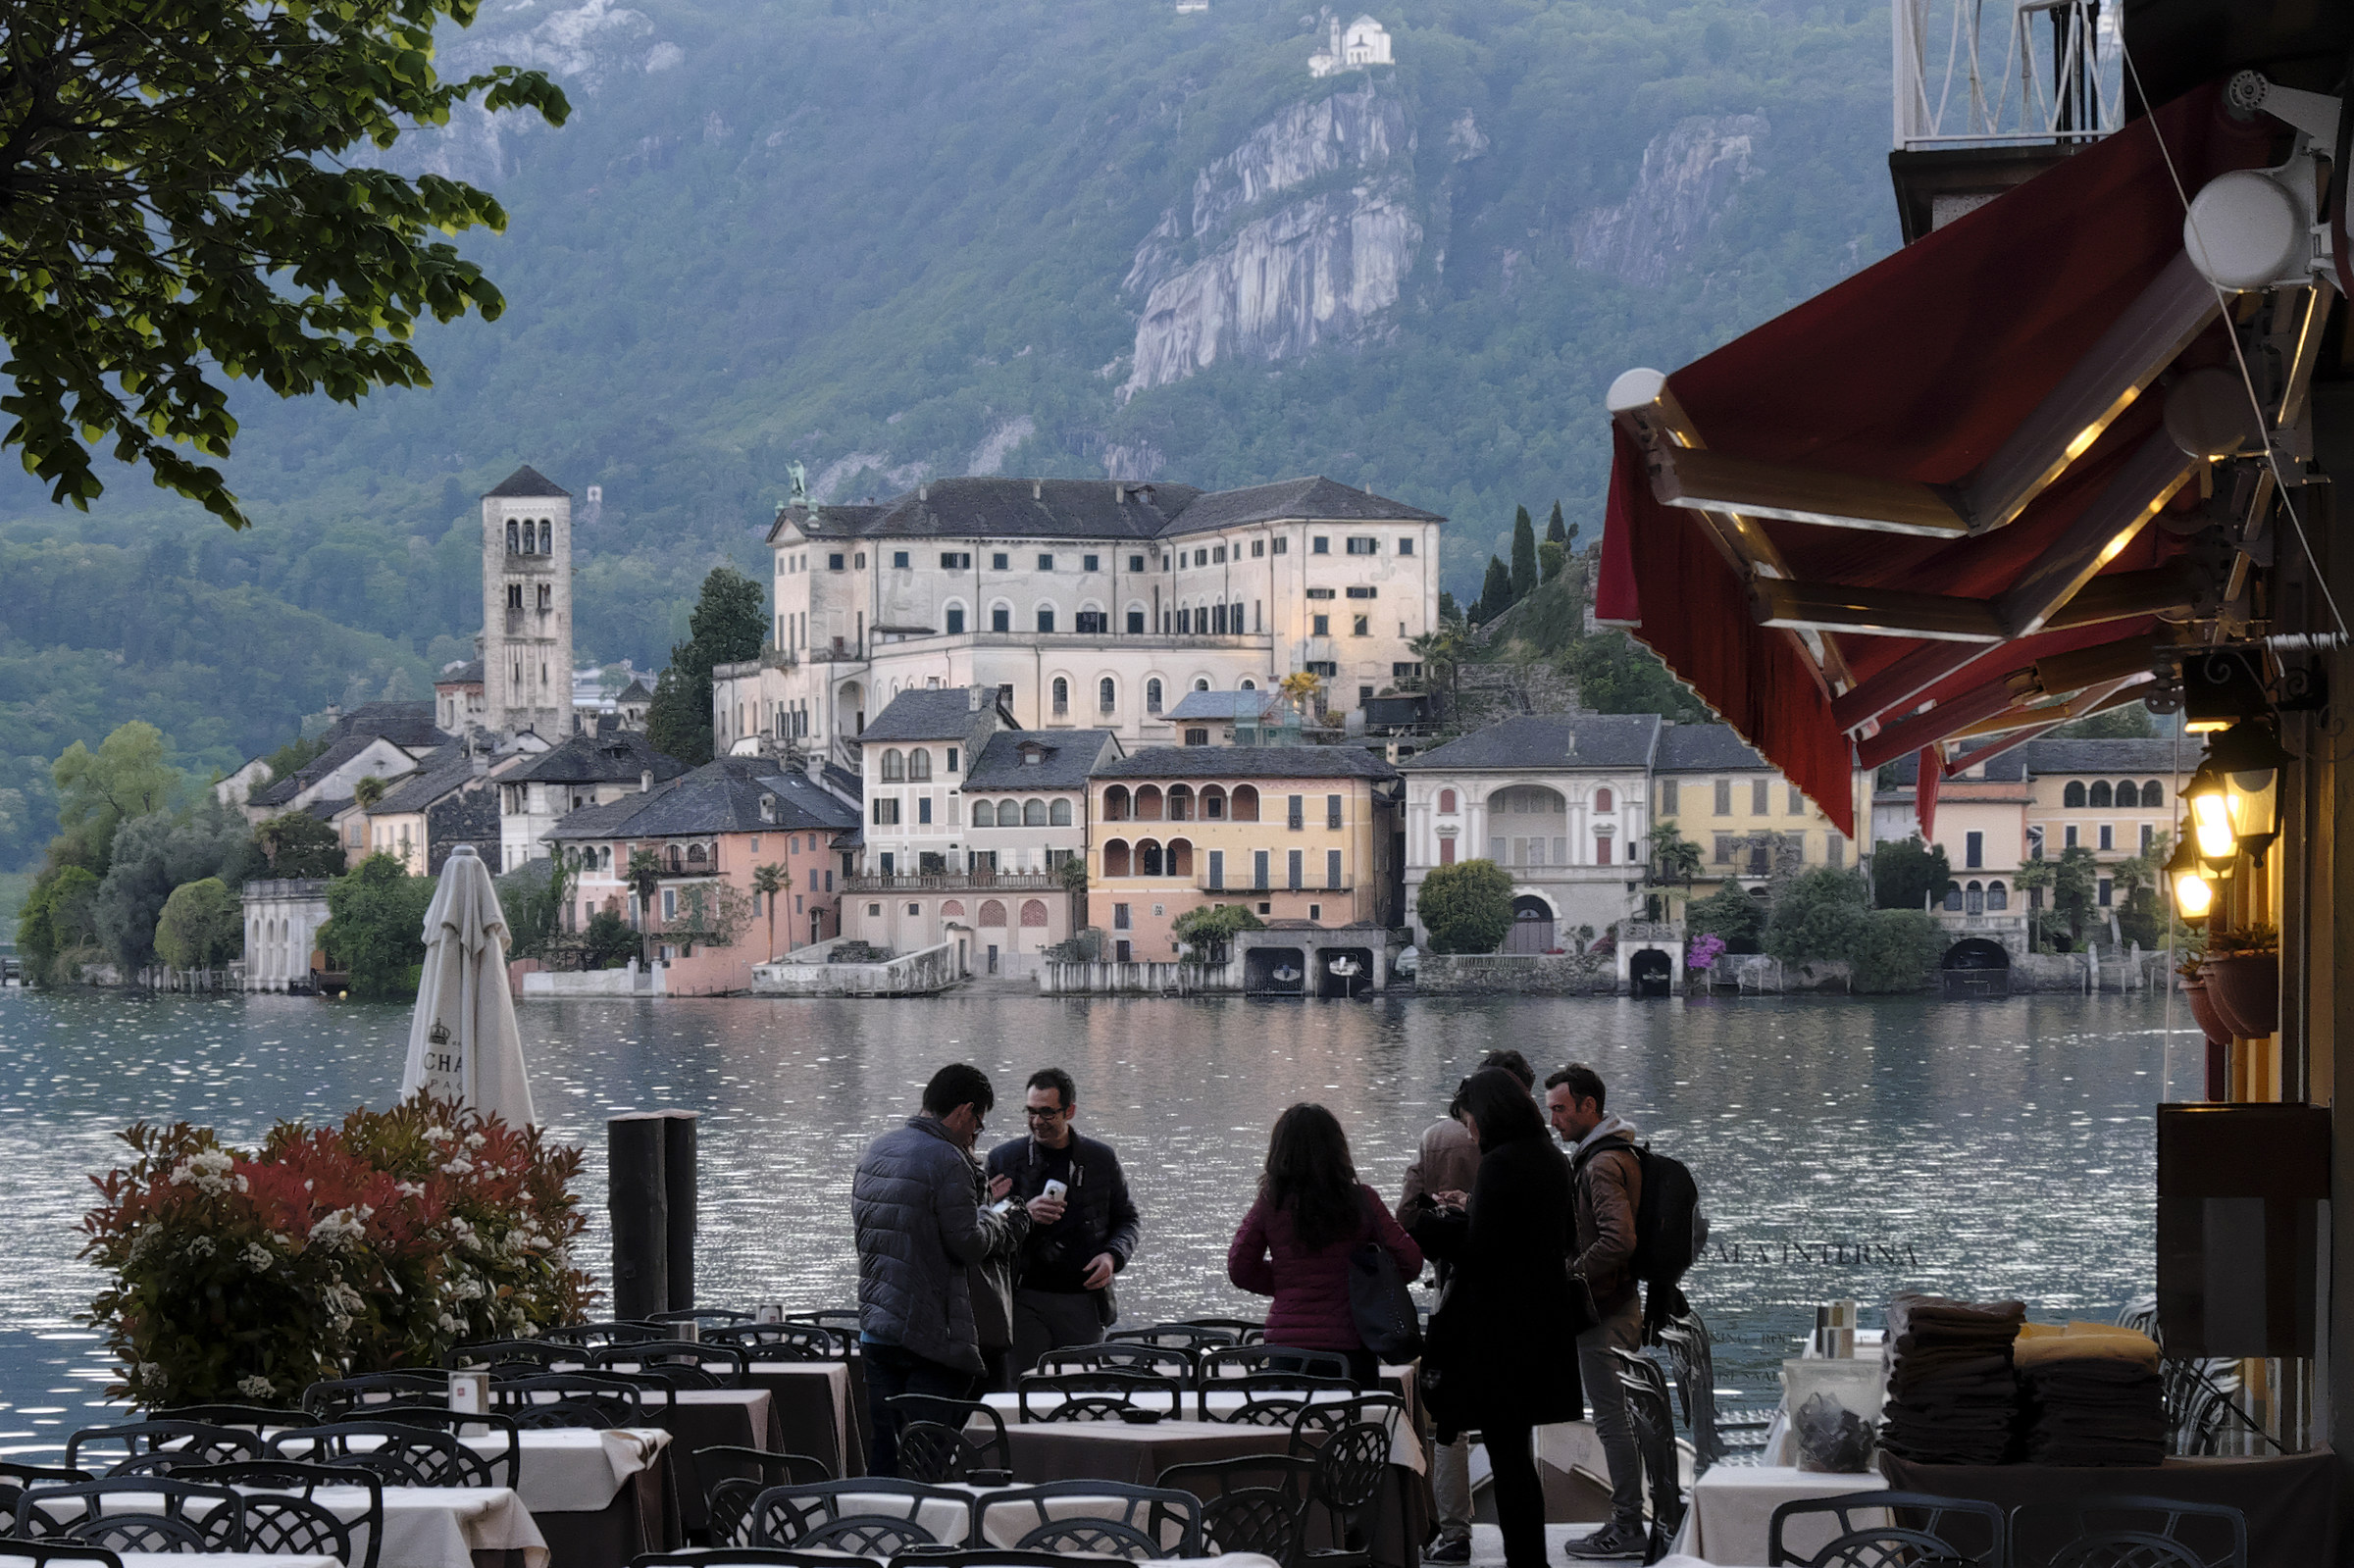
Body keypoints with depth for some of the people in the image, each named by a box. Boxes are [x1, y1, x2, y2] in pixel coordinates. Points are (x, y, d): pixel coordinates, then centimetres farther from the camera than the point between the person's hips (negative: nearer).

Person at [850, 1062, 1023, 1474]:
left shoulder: (874, 1152, 12)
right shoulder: (946, 1160, -15)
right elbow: (969, 1244, -15)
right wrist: (996, 1219, 7)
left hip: (874, 1326, 8)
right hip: (931, 1330, -8)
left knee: (884, 1452, 10)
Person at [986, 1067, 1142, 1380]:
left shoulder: (1101, 1159, 9)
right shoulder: (1004, 1159, 6)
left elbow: (1126, 1219, 18)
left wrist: (1113, 1256, -3)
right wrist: (1024, 1215, -14)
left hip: (1084, 1303, 1)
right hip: (1025, 1303, -1)